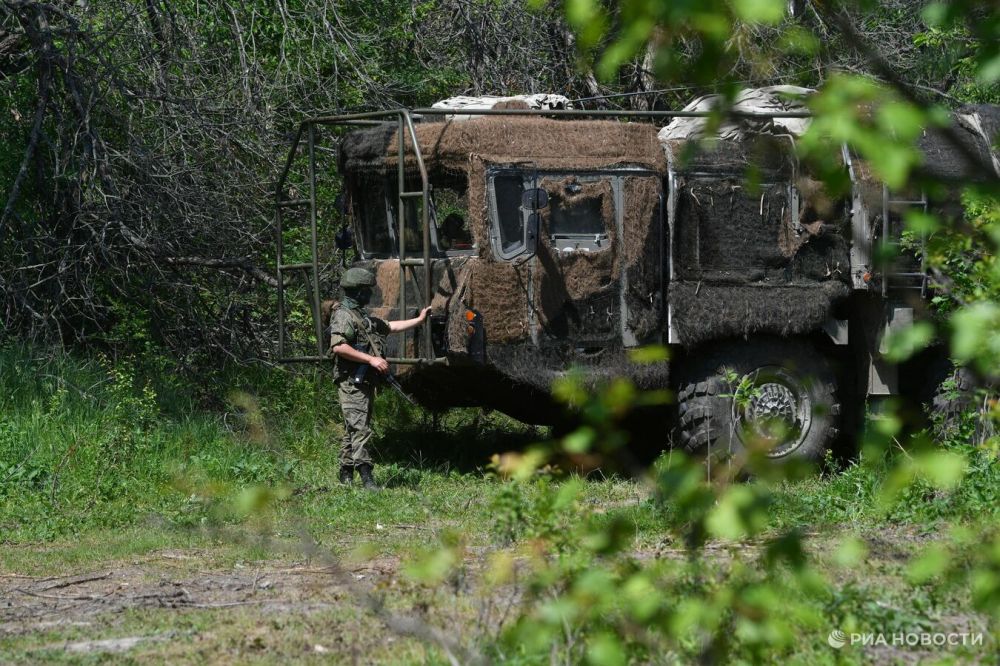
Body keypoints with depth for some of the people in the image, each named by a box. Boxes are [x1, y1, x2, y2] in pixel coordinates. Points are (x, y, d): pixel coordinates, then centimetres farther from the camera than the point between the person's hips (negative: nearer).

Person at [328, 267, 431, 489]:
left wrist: (419, 320, 33)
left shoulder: (363, 317, 20)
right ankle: (366, 477, -21)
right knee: (359, 429, -15)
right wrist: (371, 359, -24)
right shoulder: (344, 316, -12)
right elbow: (338, 346, -24)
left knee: (353, 429, 12)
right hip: (352, 382, -10)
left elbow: (390, 326, 32)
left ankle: (346, 475, 17)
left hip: (365, 382, 10)